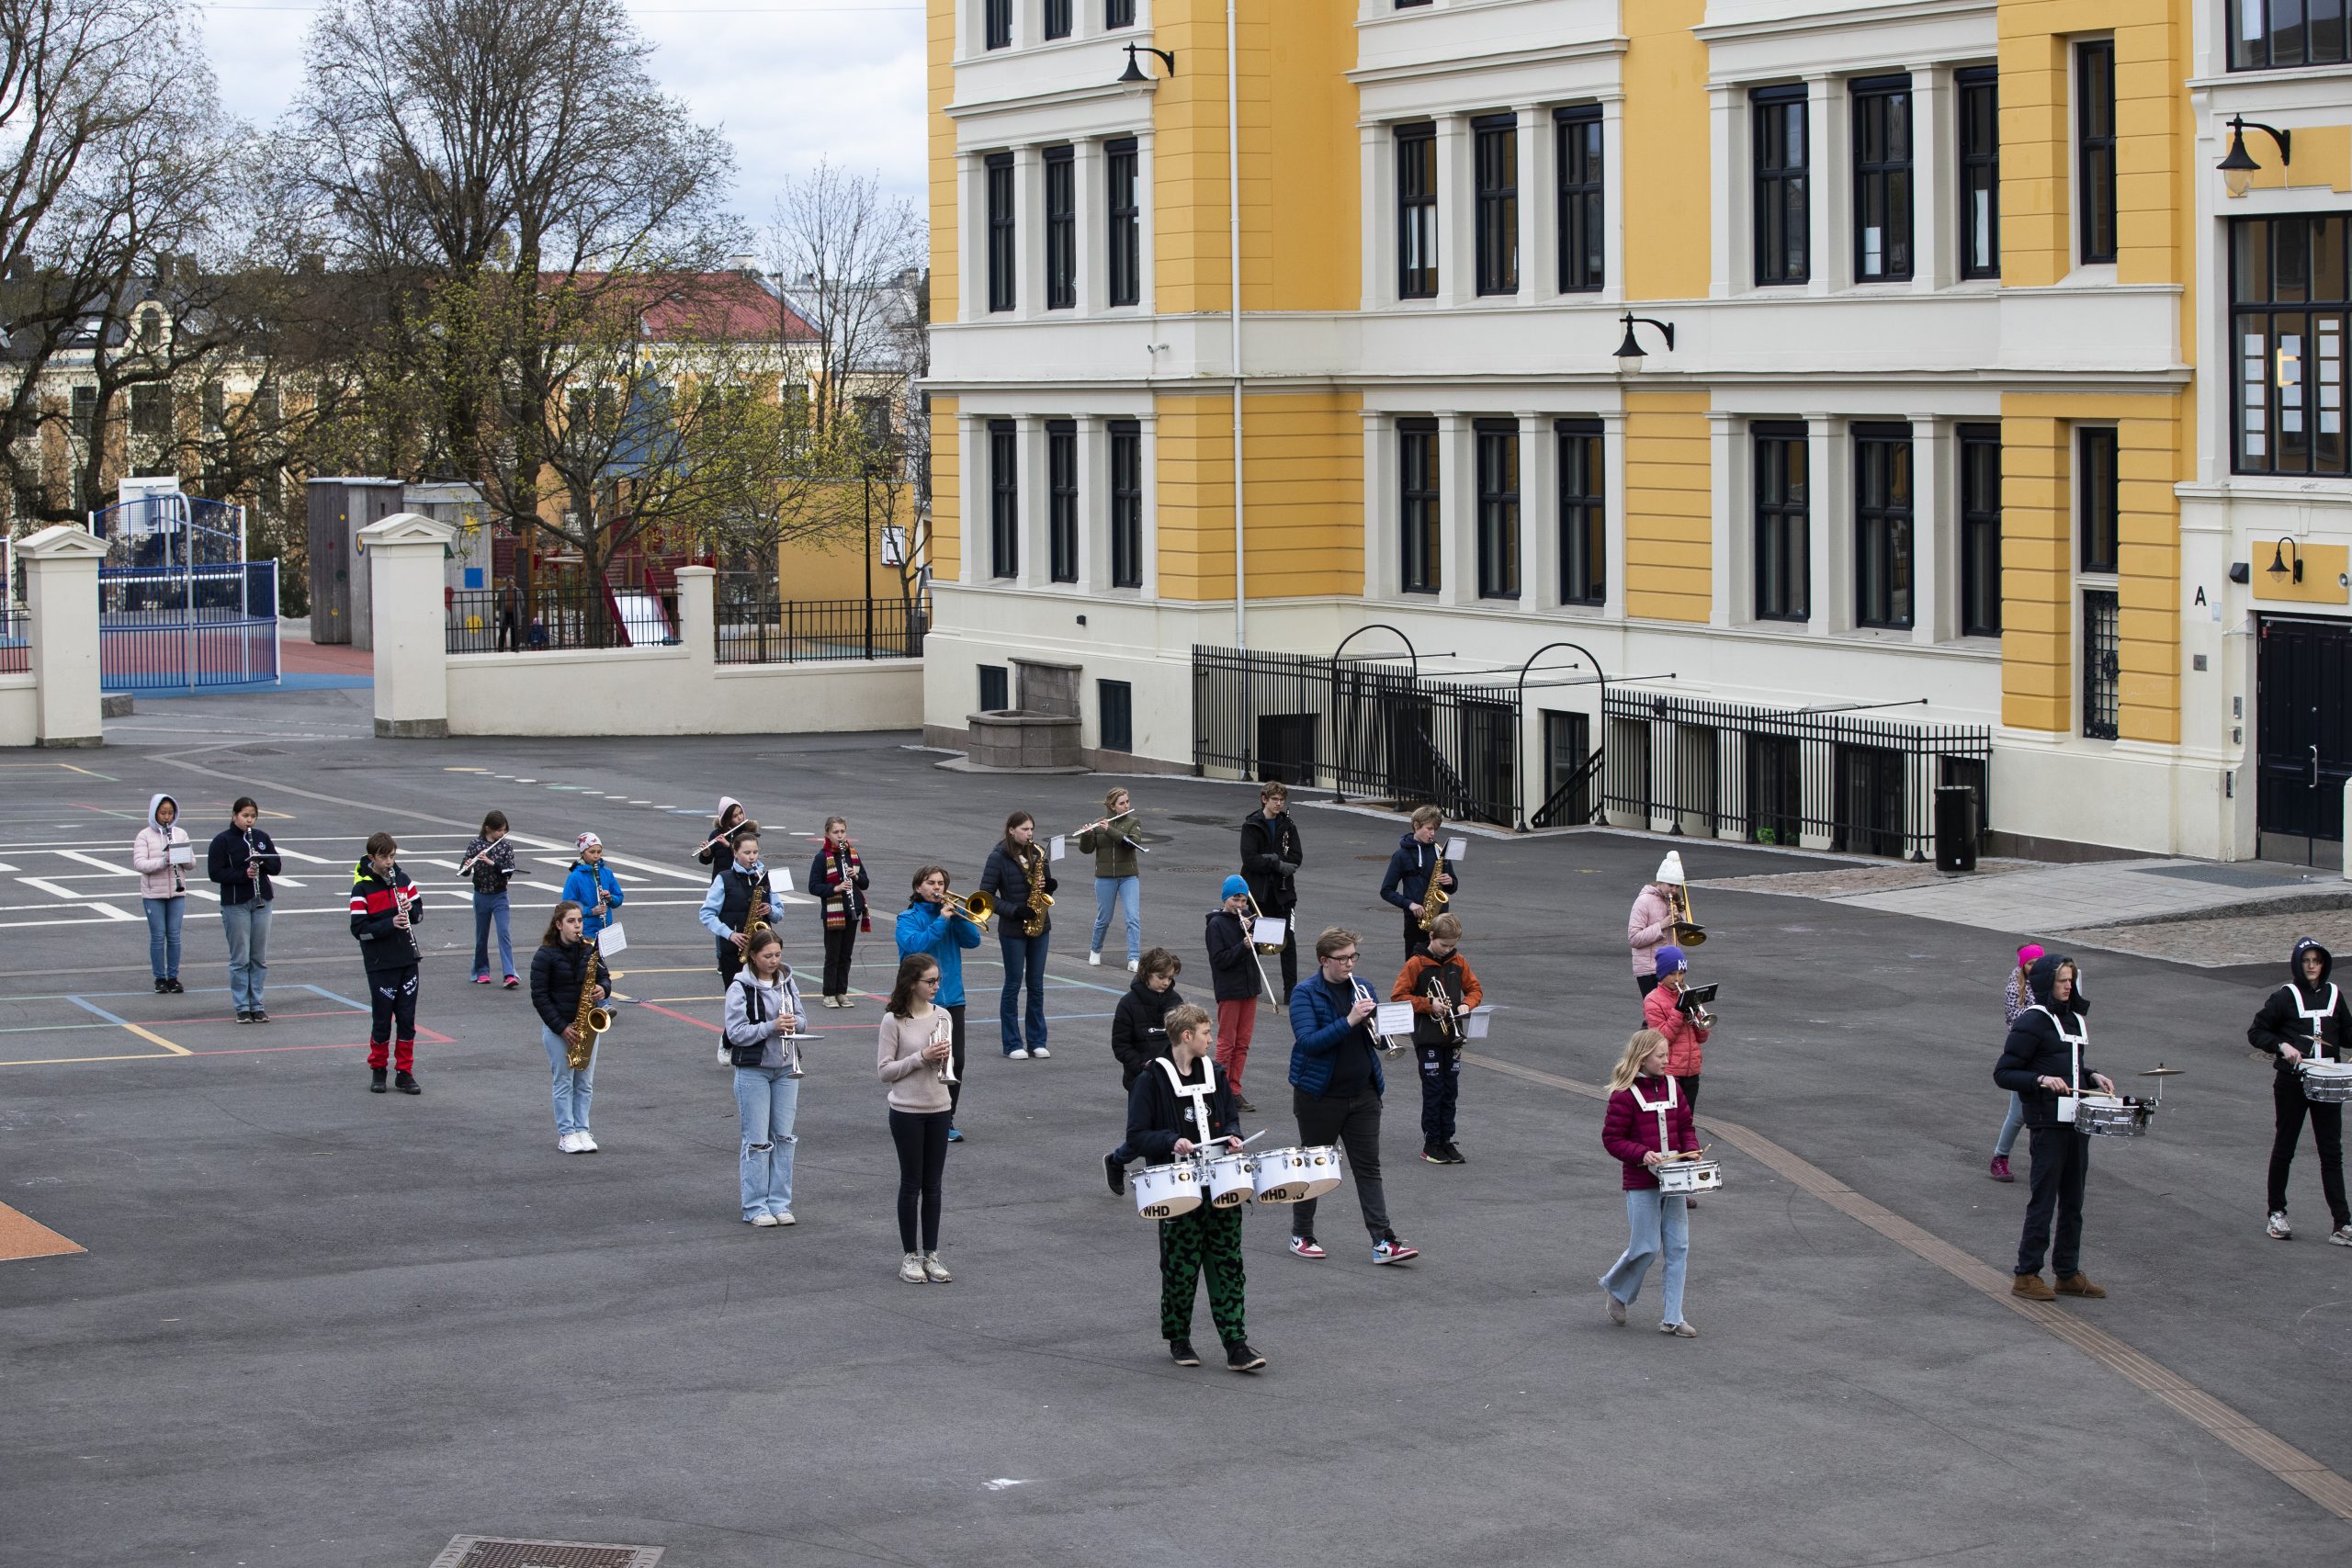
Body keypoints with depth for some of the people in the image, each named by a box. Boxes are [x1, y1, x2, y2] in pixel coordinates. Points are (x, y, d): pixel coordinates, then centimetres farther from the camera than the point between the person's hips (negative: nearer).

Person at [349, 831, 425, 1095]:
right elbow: (359, 929, -14)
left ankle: (405, 1072, 13)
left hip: (408, 961, 4)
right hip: (380, 964, -4)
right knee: (382, 1019, 4)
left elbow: (419, 911, 12)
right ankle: (377, 1070, 21)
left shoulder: (402, 879, 5)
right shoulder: (362, 888, -10)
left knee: (407, 1018, 5)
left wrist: (410, 910, -10)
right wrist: (390, 924, -25)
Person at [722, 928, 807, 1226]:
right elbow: (736, 1033, -15)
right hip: (753, 1070, -5)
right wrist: (772, 1026, -25)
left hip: (786, 1068, 5)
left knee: (784, 1138, 7)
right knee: (757, 1141, -2)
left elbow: (802, 1019, 11)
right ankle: (755, 1208, 5)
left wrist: (795, 1022, -12)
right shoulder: (740, 987, -11)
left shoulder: (787, 981, 5)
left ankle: (780, 1204, 15)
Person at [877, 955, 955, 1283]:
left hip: (939, 1110, 4)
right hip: (907, 1113, -4)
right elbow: (884, 1070, -11)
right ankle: (910, 1256, 14)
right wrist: (921, 1057, -20)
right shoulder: (894, 1021, -11)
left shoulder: (942, 1016, 4)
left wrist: (945, 1060, -10)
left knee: (933, 1186, 9)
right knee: (912, 1185, 4)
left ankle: (931, 1255, 17)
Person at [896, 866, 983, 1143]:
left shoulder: (949, 912, 11)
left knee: (955, 1062, 1)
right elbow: (915, 945, -19)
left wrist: (957, 914, -12)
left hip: (952, 998, 4)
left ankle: (947, 1120, 11)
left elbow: (973, 940, -1)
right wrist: (942, 920, -20)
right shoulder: (908, 918, -1)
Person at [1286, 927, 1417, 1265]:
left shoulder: (1362, 989, 8)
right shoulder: (1305, 994, -9)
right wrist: (1349, 1021, -30)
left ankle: (1383, 1242, -2)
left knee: (1369, 1168, 1)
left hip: (1363, 1094, 4)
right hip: (1320, 1095, -4)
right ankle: (1301, 1236, 21)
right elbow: (1308, 1041, -21)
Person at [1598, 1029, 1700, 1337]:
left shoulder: (1671, 1086, 8)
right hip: (1641, 1184, -6)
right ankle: (1616, 1289, 27)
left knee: (1678, 1248, 3)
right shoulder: (1625, 1095, -11)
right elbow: (1612, 1139, -9)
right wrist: (1643, 1154, -21)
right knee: (1647, 1248, -2)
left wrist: (1691, 1150, -1)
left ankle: (1673, 1319, 9)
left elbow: (1686, 1125, 17)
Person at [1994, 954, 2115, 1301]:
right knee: (2043, 1200, -4)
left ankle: (2068, 1273, 20)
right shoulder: (2031, 1022, -11)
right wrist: (2042, 1080, -23)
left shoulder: (2073, 1018, 13)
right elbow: (2003, 1073, -12)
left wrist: (2093, 1076, 8)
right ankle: (2026, 1275, 4)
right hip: (2047, 1125, -8)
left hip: (2076, 1122, 8)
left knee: (2072, 1201, 12)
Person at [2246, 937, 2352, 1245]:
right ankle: (2277, 1214, 20)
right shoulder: (2284, 997, -3)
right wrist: (2282, 1046, -17)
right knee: (2284, 1148, 7)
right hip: (2292, 1081, -3)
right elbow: (2256, 1032, -1)